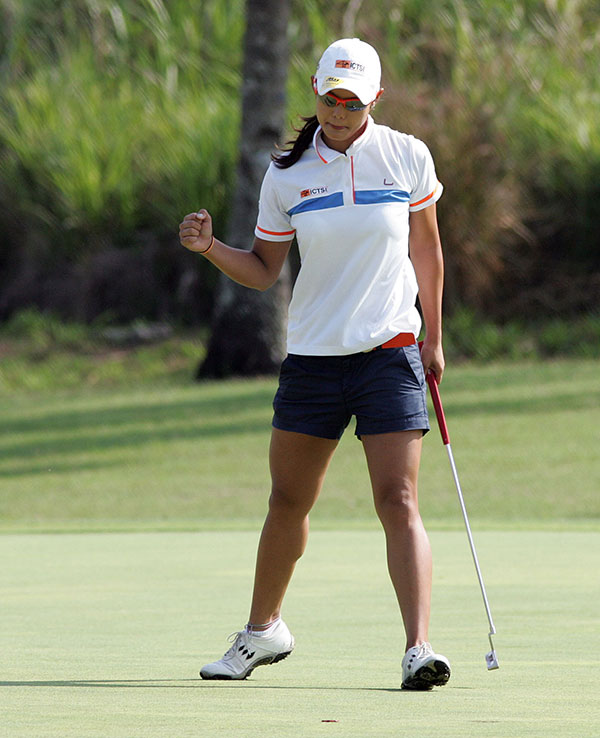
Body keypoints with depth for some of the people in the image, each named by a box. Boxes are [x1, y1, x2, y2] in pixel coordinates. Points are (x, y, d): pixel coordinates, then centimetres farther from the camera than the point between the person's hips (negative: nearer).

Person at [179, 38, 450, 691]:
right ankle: (263, 630, 32)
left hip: (390, 353, -2)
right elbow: (263, 270, 8)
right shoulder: (286, 176, 1)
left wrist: (433, 337, 12)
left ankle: (418, 649, -19)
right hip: (311, 356, 2)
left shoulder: (408, 158, -1)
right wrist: (210, 247, -10)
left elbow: (425, 249, 12)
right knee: (288, 501, 12)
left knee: (398, 502, -14)